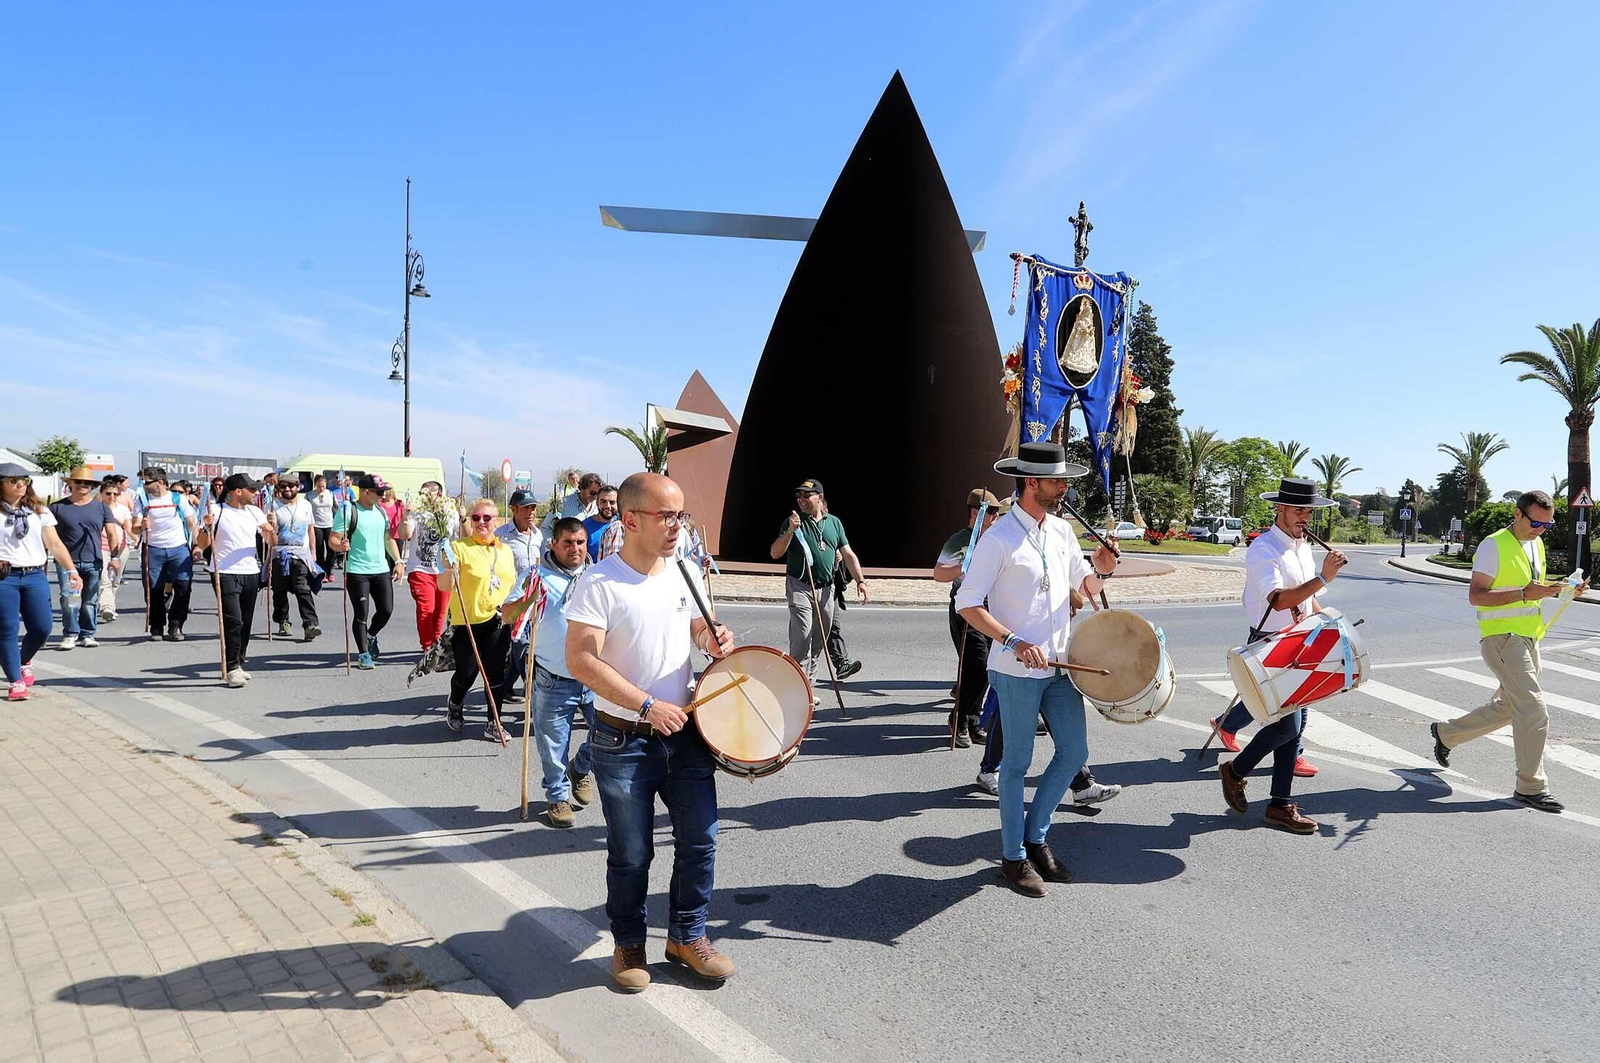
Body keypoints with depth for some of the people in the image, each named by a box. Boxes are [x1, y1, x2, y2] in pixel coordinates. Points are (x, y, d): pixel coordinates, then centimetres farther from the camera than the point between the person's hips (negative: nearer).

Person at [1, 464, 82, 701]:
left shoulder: (39, 511, 10)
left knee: (42, 628, 1)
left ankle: (24, 661, 32)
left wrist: (71, 570, -4)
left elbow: (55, 544, 8)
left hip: (35, 576, 3)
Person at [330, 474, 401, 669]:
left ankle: (371, 636, 33)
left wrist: (397, 561, 11)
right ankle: (363, 654, 12)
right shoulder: (347, 511, -8)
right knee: (361, 614, -2)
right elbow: (332, 539, -11)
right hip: (357, 571, -6)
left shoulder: (381, 511, 12)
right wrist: (340, 546, -33)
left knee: (386, 609, 4)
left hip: (381, 569, 6)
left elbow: (388, 538, 19)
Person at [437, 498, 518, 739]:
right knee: (466, 673, 5)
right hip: (468, 623, -4)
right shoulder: (459, 547, -8)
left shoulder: (505, 549, 8)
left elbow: (512, 584, 19)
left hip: (497, 622, 4)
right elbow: (444, 587, -15)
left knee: (496, 674, 6)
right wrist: (449, 569, -33)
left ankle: (493, 724, 19)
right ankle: (455, 708, 36)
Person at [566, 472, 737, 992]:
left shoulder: (687, 573, 3)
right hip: (623, 741, -5)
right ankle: (628, 944, 33)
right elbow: (581, 661, -20)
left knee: (700, 840, 11)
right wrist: (648, 705, -24)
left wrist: (714, 638, -6)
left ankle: (688, 935, 33)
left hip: (685, 733, 5)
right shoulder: (599, 583, -16)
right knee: (631, 855, 9)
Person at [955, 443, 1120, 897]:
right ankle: (1014, 856, 21)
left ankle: (1035, 836, 29)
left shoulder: (1062, 531, 7)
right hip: (1017, 671, -7)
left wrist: (1100, 571, -6)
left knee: (1074, 752, 11)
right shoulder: (998, 538, -14)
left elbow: (1085, 587, 17)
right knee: (1018, 762, 5)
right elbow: (967, 604, -14)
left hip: (1060, 666, 7)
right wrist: (1014, 642, -22)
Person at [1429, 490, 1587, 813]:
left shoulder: (1536, 544, 12)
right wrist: (1524, 594, -28)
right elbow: (1475, 595, -19)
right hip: (1502, 638, -9)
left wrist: (1561, 589, 5)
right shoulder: (1494, 546, -14)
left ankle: (1446, 732, 36)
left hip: (1528, 637, 9)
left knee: (1507, 707, 18)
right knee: (1534, 711, -11)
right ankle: (1531, 787, -1)